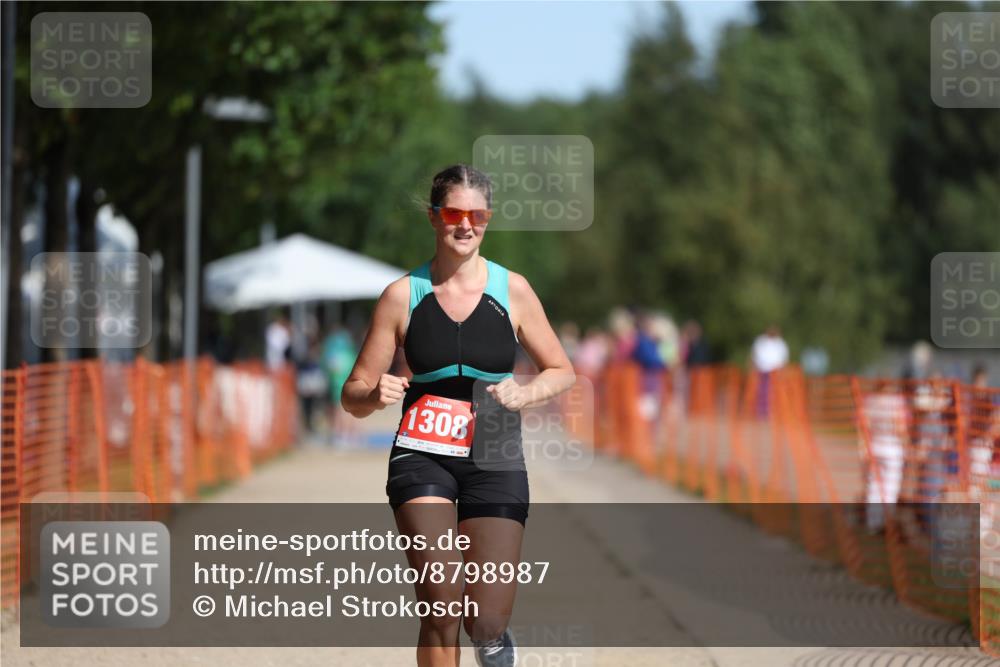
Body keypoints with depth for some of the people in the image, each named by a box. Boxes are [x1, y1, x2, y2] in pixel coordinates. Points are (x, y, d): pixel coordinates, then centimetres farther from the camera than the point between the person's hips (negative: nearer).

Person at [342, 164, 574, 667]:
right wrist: (376, 395, -18)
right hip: (422, 457, 0)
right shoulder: (403, 296, 1)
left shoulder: (512, 290, 2)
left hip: (493, 461, 0)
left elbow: (561, 372, 11)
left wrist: (525, 393, -11)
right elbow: (354, 396, 5)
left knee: (486, 623, -6)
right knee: (441, 608, -16)